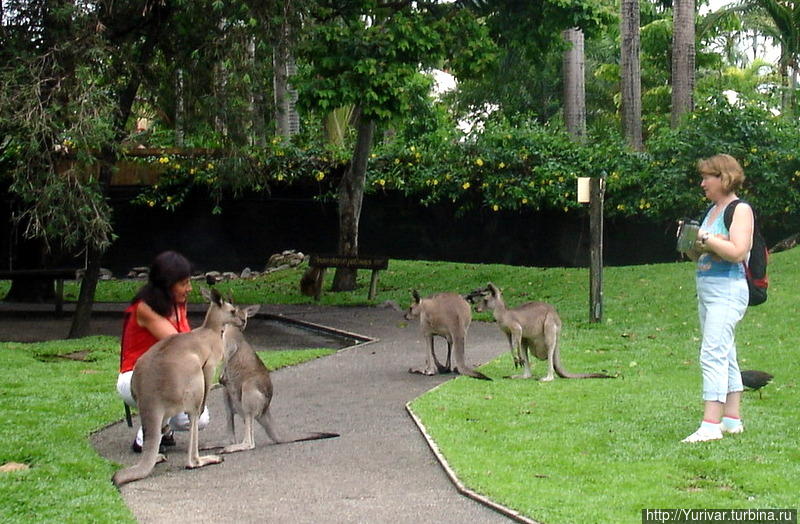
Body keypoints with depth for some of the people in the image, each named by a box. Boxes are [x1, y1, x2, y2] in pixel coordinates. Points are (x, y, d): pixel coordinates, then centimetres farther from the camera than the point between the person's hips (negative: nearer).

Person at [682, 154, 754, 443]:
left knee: (712, 354, -16)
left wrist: (706, 238, -15)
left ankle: (710, 425, -19)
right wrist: (694, 247, 2)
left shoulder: (740, 210, -9)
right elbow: (700, 256, 23)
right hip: (706, 289, 10)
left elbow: (737, 252, -21)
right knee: (725, 356, 12)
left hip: (728, 290, -10)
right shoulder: (712, 210, 18)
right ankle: (732, 419, 18)